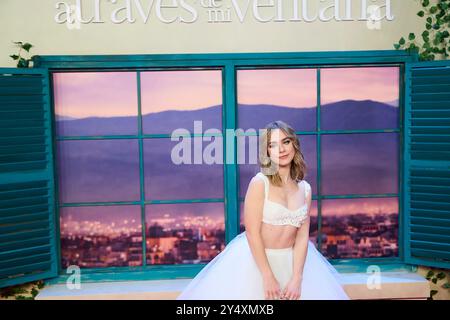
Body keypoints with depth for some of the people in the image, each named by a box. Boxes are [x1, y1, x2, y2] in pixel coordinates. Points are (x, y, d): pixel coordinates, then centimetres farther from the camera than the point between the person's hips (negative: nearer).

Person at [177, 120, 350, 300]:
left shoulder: (305, 189, 0)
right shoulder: (259, 183, -15)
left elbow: (302, 235, -3)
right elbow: (252, 233, -16)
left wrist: (296, 279, -10)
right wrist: (268, 277, -17)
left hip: (291, 261, 4)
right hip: (256, 260, -4)